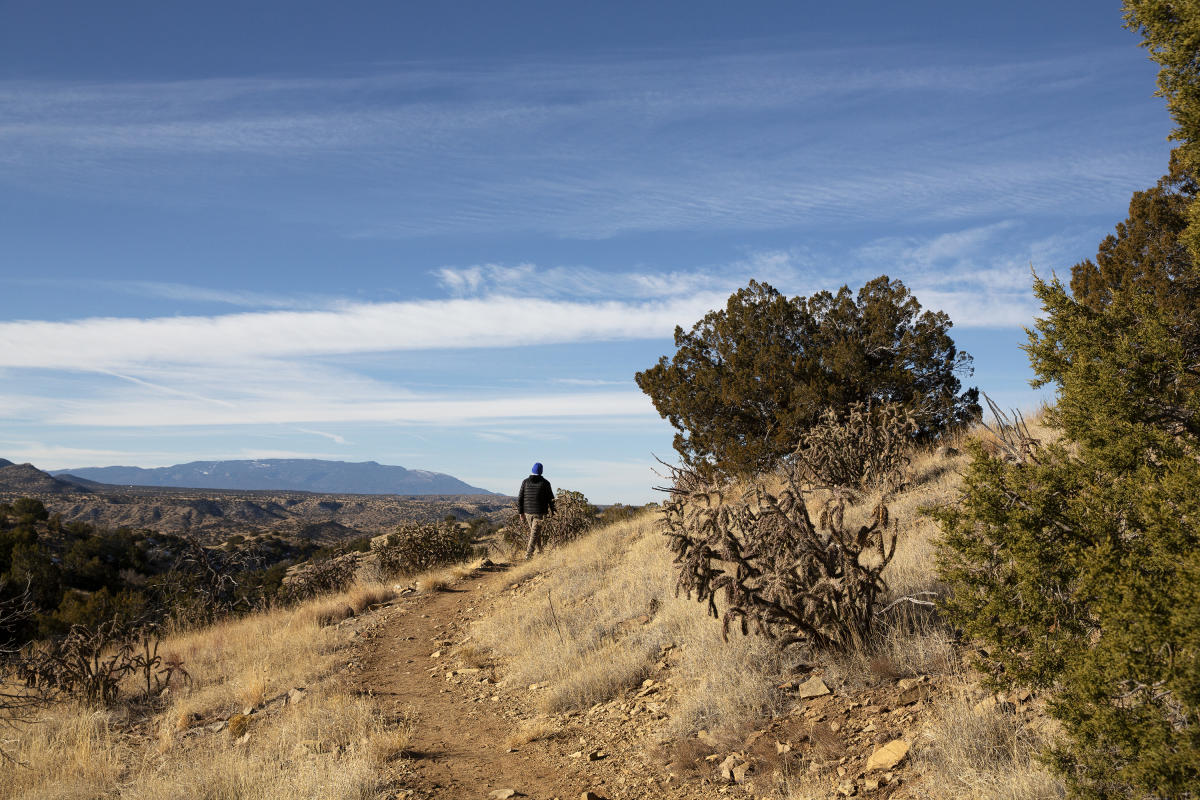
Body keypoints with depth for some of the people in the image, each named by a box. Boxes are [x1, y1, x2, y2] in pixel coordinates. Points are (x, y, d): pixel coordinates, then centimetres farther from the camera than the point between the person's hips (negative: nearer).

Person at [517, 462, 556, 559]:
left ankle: (540, 552, 31)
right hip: (540, 513, -3)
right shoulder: (545, 483, -5)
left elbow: (520, 498, 1)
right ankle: (528, 555, -13)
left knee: (535, 532, 20)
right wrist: (552, 512, 9)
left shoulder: (525, 482, 2)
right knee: (534, 534, -2)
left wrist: (521, 513, 8)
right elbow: (551, 499, -1)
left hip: (528, 512, 3)